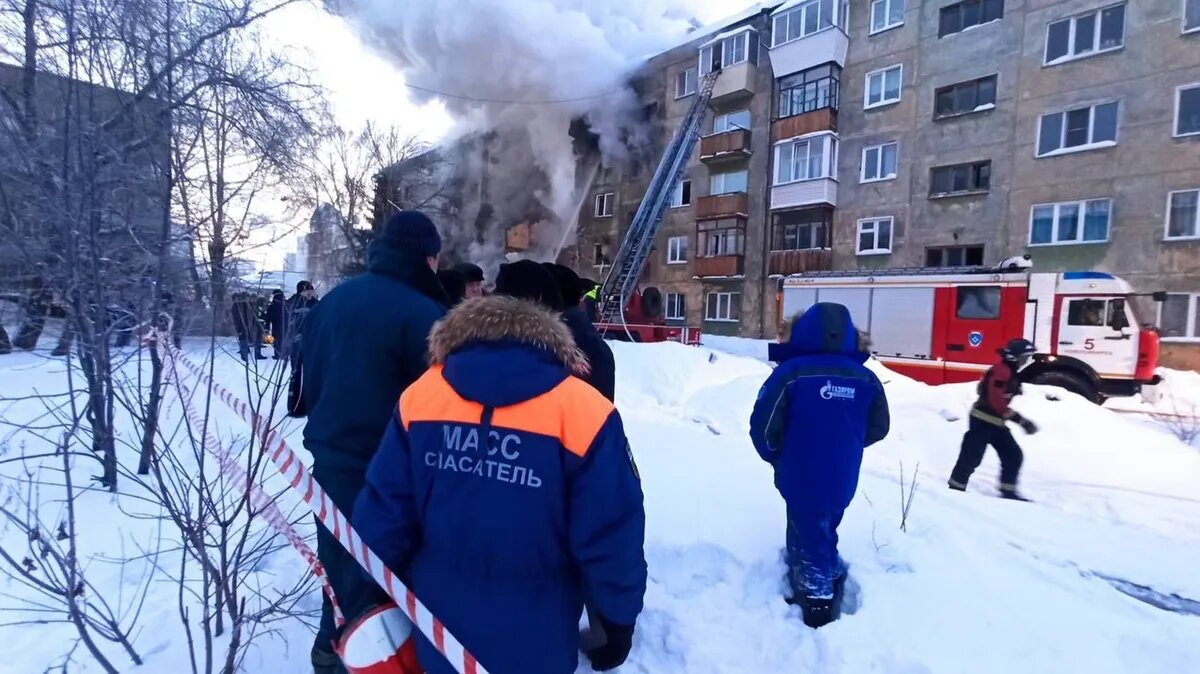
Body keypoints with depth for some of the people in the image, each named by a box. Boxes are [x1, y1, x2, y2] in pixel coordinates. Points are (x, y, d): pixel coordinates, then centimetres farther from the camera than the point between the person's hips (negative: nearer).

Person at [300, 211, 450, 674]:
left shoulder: (332, 301, 5)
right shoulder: (422, 314, -20)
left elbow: (309, 378, 13)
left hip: (328, 454, 8)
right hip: (386, 465, -7)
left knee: (339, 554, 23)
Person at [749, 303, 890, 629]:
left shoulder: (791, 372, -18)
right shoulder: (866, 379, -3)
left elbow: (762, 425, -17)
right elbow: (878, 429, 9)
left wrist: (775, 456, 4)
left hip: (801, 479, -5)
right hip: (843, 481, 5)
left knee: (810, 538, 11)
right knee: (820, 532, 26)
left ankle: (819, 603, 21)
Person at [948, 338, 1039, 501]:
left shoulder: (1010, 373, 14)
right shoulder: (1001, 371, -18)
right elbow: (997, 402, -24)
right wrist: (1020, 420, -24)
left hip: (996, 422, 10)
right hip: (983, 420, -10)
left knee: (1014, 455, 9)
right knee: (972, 457, -6)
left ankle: (1008, 492, 18)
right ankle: (955, 490, 3)